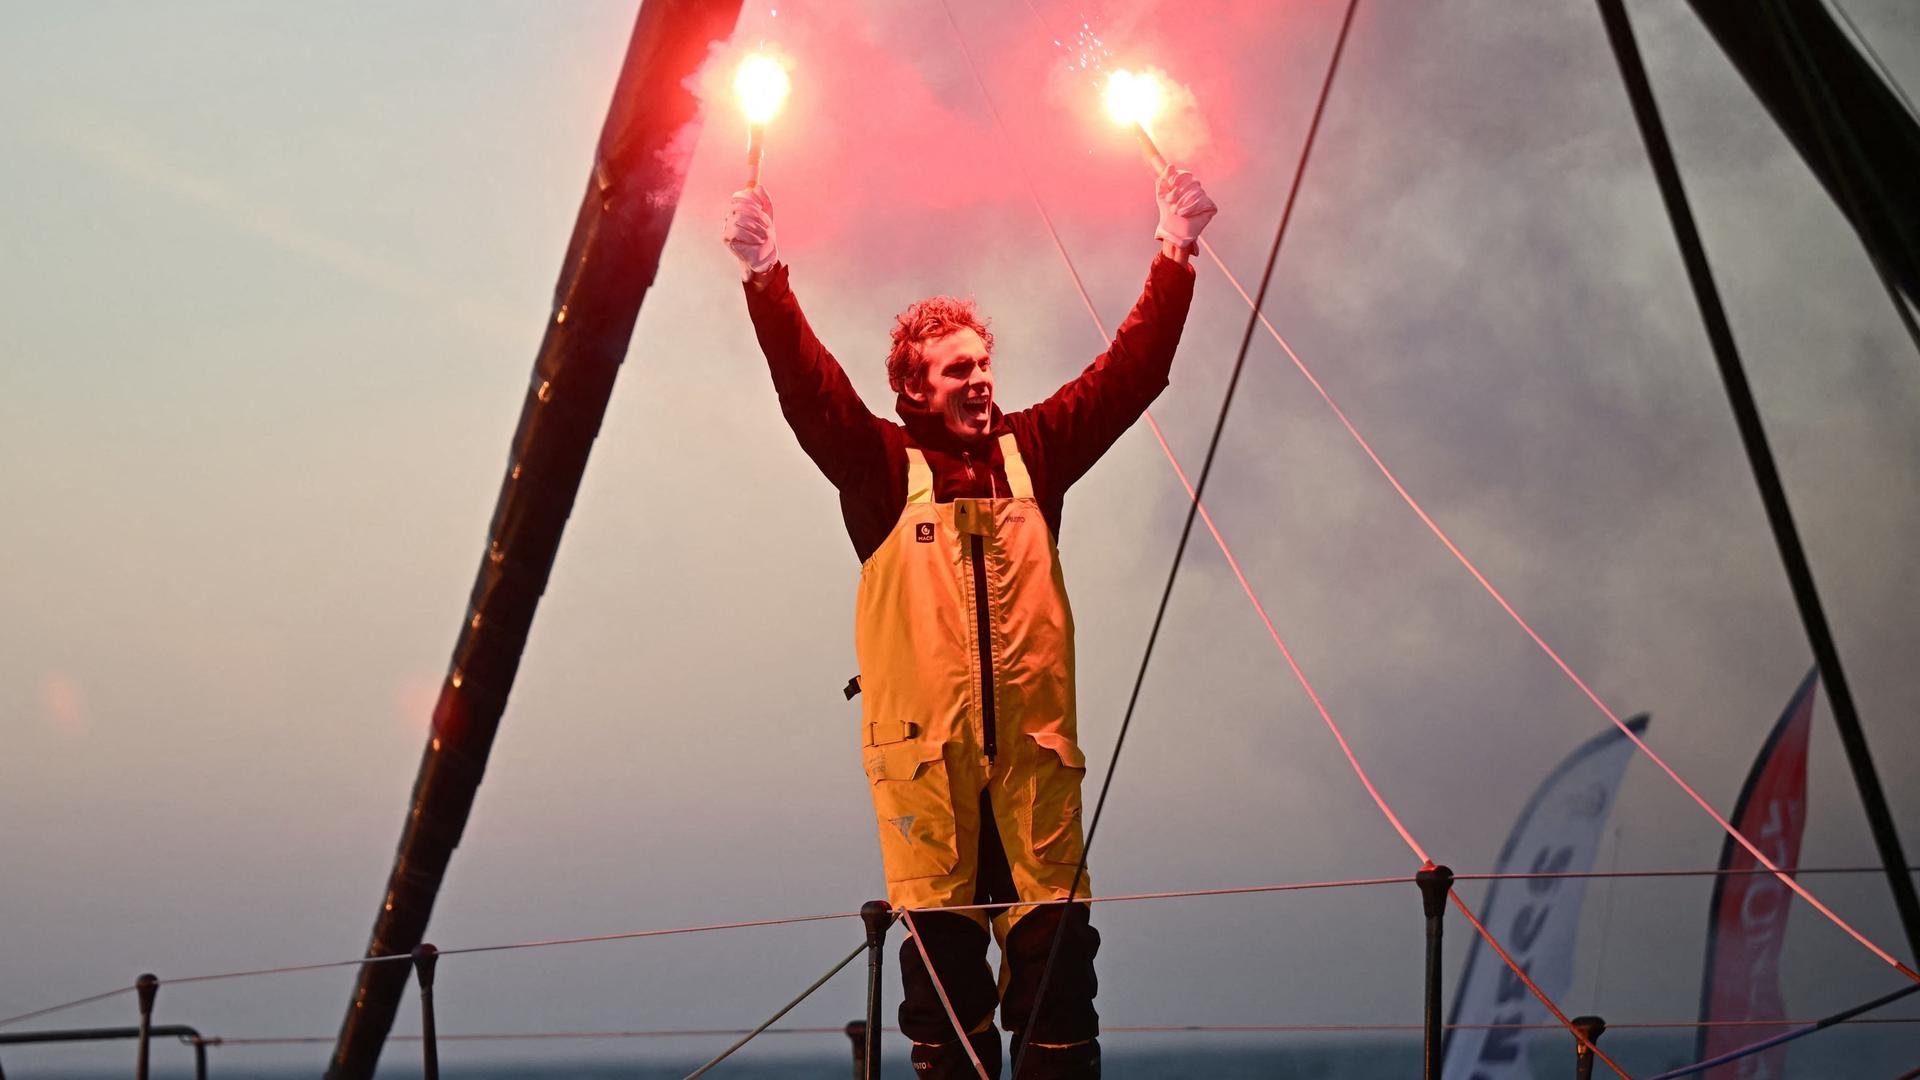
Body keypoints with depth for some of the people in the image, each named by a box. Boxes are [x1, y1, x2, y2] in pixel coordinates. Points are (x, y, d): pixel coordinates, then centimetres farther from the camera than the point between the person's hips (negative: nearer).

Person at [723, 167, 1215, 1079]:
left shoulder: (1034, 451, 11)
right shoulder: (882, 465, 4)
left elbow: (1131, 371, 7)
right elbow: (809, 388, -9)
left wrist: (1174, 256, 1)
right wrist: (764, 276, -22)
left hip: (1032, 745, 2)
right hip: (923, 748, -2)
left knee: (1055, 950, 1)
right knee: (941, 955, 4)